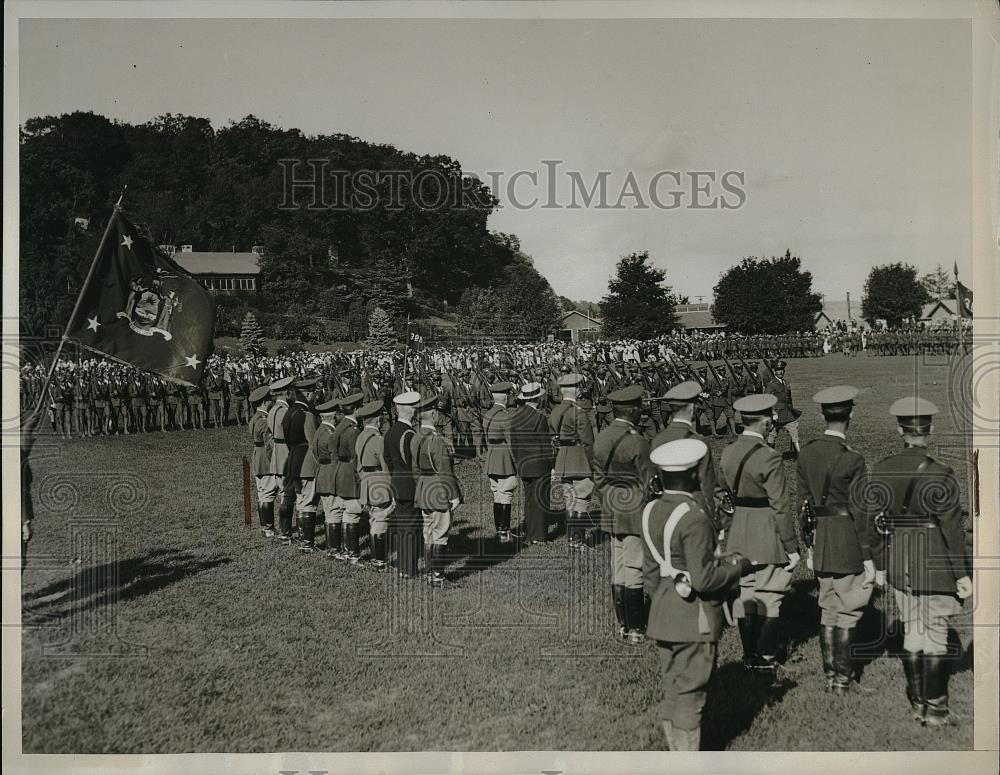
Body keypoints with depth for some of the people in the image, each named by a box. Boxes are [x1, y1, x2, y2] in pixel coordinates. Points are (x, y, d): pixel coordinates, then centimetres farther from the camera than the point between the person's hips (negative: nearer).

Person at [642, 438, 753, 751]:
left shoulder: (651, 512, 3)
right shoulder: (694, 518, -21)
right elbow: (702, 579, -23)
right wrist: (737, 568, -7)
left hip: (664, 616, 8)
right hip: (695, 618, -7)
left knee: (672, 691, 17)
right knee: (690, 693, 4)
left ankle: (675, 753, 30)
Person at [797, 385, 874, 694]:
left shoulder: (806, 453, 2)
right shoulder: (852, 460, -17)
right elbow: (860, 512, -14)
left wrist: (808, 546, 16)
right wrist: (869, 558, -7)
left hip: (819, 540, 6)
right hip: (848, 544, -6)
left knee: (828, 609, 16)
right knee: (848, 611, 5)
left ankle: (830, 674, 24)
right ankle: (843, 679, 11)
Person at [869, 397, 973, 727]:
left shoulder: (881, 470, -2)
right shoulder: (940, 475, -16)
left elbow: (875, 521, 4)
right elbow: (952, 527, -14)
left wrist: (879, 565, 14)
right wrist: (962, 574, -6)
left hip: (898, 562, 4)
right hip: (935, 563, -4)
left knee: (912, 632, 15)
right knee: (936, 635, 6)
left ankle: (917, 703, 24)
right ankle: (935, 709, 12)